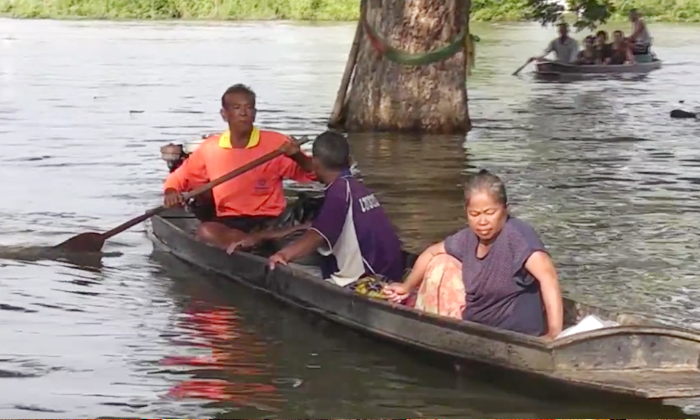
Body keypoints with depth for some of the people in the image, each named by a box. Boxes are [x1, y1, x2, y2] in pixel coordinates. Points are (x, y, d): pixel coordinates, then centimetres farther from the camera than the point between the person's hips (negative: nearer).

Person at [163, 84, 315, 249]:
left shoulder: (275, 143, -2)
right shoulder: (209, 148, 3)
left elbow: (312, 174, -2)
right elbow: (178, 178, 14)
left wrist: (297, 156, -23)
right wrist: (171, 192, -9)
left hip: (269, 222, -2)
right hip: (228, 222, 3)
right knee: (206, 231, -32)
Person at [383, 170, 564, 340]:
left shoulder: (516, 235, -23)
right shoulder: (469, 238, -1)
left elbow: (547, 273, -38)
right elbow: (432, 252, 19)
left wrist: (554, 332, -48)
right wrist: (407, 287, 8)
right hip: (477, 329, 7)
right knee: (442, 262, 5)